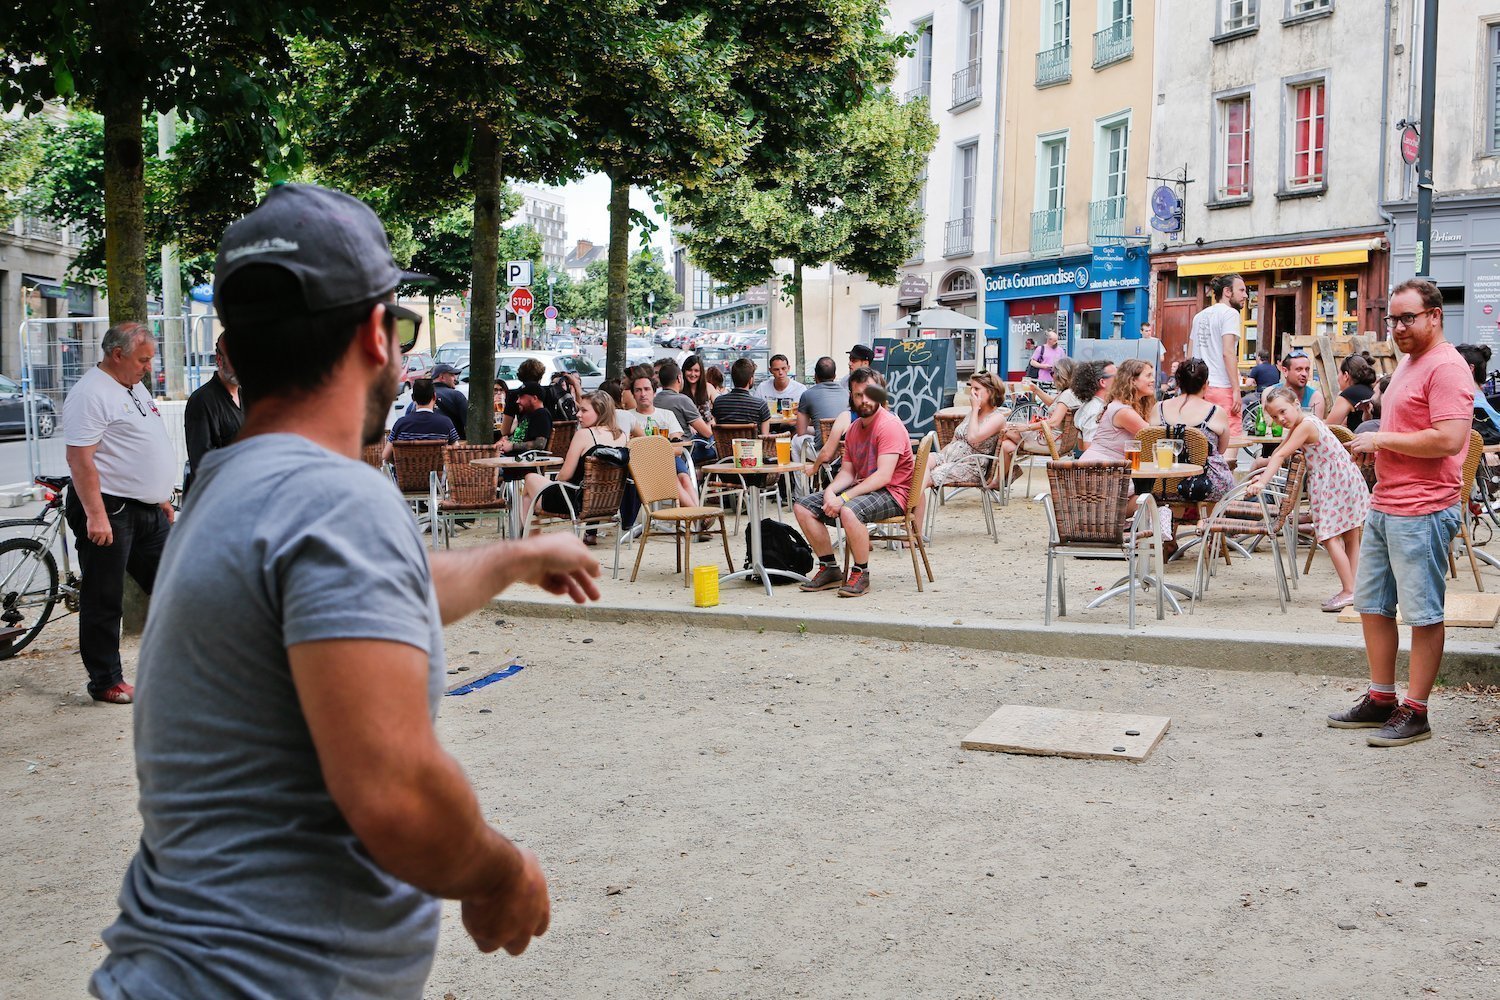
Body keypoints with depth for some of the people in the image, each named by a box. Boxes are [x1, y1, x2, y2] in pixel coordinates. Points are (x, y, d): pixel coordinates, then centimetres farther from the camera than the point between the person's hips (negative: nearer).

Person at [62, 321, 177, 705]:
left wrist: (161, 498, 23)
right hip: (109, 512, -9)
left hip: (147, 511, 9)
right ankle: (106, 682, 10)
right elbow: (80, 459, -21)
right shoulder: (91, 393, -14)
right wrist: (96, 516, -25)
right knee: (104, 601, 1)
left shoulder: (135, 388, 16)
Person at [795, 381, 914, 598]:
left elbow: (883, 476, -24)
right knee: (803, 507, -1)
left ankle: (861, 574, -20)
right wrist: (829, 492, -12)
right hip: (862, 489, 9)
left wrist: (844, 498, -27)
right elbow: (847, 471, 10)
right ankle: (829, 569, 2)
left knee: (849, 511, -38)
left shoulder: (889, 425, -15)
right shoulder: (854, 429, 13)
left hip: (891, 494, -9)